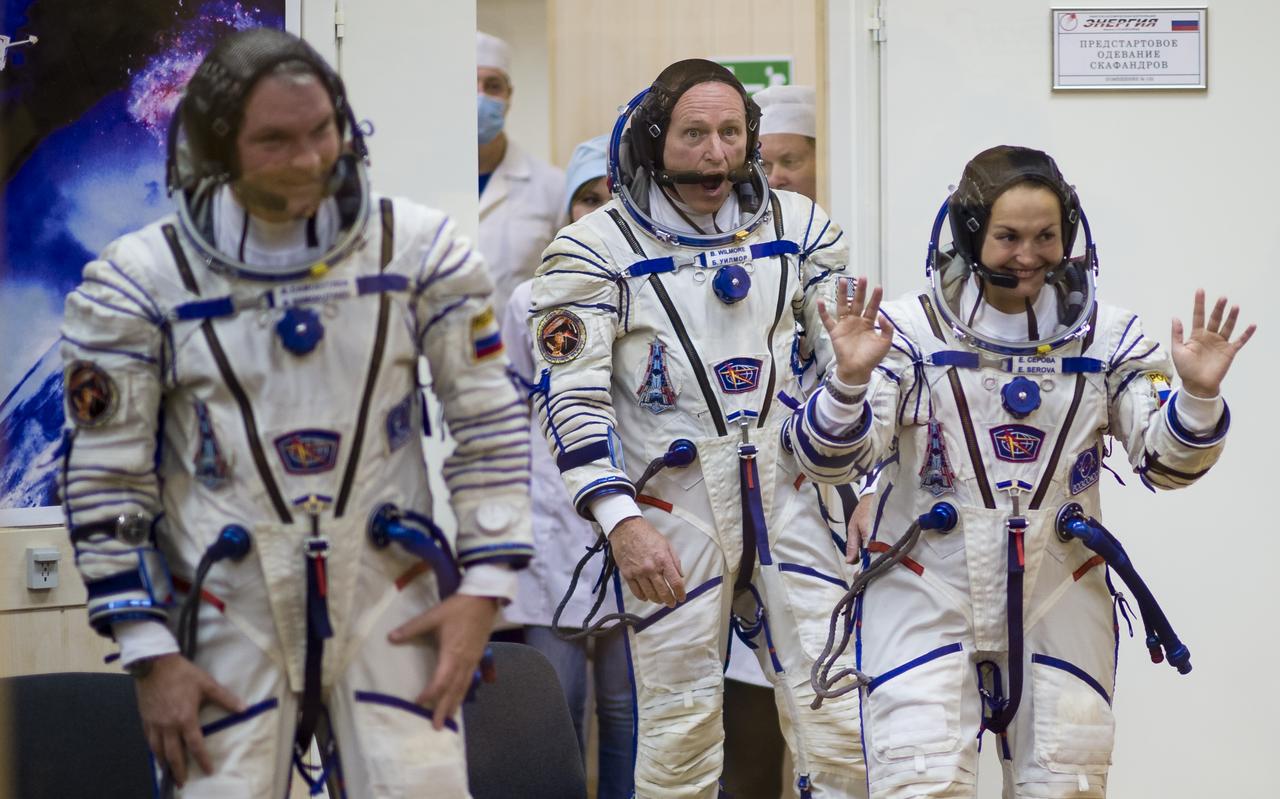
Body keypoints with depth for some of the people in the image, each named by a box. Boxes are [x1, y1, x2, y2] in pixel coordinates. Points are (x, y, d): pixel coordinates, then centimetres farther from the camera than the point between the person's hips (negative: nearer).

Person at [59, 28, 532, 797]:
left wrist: (483, 589, -2)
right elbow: (105, 479, -2)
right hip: (230, 615, -1)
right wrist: (150, 655, -4)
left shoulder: (418, 249, -3)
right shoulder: (140, 283, -6)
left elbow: (490, 422, 4)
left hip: (391, 600, 1)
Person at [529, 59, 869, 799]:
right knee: (680, 735, 0)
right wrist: (620, 523, -18)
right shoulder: (595, 249, -6)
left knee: (838, 724, 0)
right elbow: (570, 399, -9)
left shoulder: (798, 227, 5)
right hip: (666, 513, -3)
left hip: (782, 498, 3)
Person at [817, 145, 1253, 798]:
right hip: (927, 597, -3)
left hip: (1059, 602, 3)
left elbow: (1165, 463, -1)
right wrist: (852, 381, -31)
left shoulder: (1105, 334, 2)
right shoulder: (911, 328, -7)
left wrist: (1197, 396, -20)